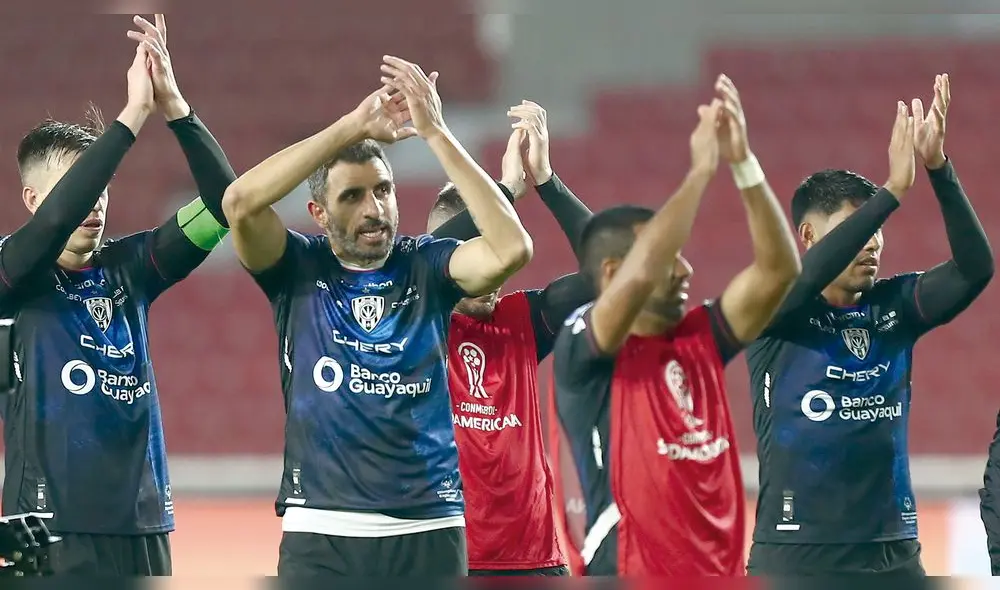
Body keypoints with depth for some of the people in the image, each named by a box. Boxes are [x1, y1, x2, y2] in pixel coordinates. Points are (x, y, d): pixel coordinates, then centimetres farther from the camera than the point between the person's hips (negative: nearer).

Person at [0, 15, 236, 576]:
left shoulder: (127, 267, 9)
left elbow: (223, 205, -1)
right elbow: (57, 218, -23)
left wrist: (176, 108, -14)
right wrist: (134, 113, -23)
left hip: (141, 522, 5)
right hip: (52, 526, -5)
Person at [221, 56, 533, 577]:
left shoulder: (427, 266, 4)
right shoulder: (300, 270, 3)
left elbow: (511, 249, -15)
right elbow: (241, 202, -15)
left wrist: (434, 133, -16)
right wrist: (353, 128, -15)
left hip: (428, 529, 1)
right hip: (321, 533, -1)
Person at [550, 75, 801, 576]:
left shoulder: (698, 341, 11)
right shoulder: (582, 349, -7)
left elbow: (778, 268, 5)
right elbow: (642, 272, -25)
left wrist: (743, 162, -5)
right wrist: (702, 166, -16)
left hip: (718, 575, 7)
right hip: (627, 577, -7)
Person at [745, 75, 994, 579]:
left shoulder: (893, 307, 7)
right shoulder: (773, 311, -4)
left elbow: (974, 268, -7)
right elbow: (807, 276, -26)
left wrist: (938, 169, -18)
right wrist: (893, 190, -27)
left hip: (893, 554, 5)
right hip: (796, 555, -5)